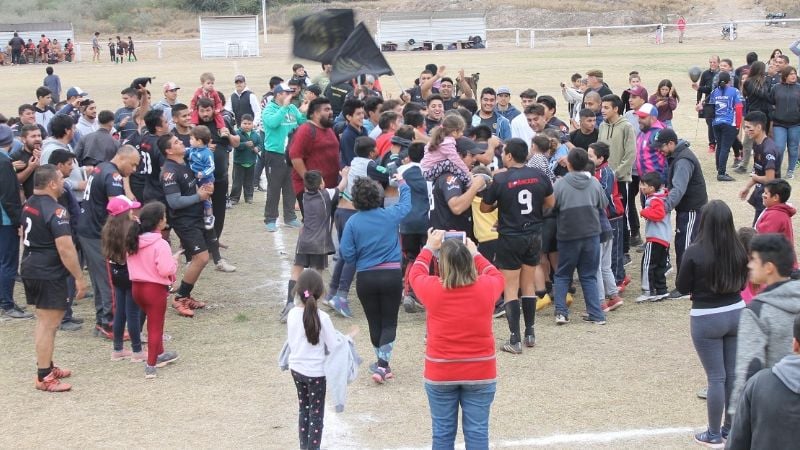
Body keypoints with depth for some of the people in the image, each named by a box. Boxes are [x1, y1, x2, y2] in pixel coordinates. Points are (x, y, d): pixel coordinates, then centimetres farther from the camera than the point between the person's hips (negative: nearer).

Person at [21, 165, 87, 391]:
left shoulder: (29, 204, 9)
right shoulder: (55, 211, -21)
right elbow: (65, 248, -25)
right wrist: (79, 278, -20)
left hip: (30, 269, 10)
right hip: (49, 274, -10)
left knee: (44, 320, 20)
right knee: (49, 324, -4)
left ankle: (47, 366, 30)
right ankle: (44, 377, 0)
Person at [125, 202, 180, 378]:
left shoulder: (134, 241, 2)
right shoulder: (160, 244, -21)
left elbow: (132, 265, 11)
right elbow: (166, 270, -25)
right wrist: (174, 260, -5)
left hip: (137, 286, 7)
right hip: (155, 288, -7)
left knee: (153, 323, 26)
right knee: (155, 327, 4)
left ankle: (159, 355, 40)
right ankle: (151, 366, 4)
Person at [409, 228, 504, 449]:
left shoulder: (432, 289, -11)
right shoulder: (486, 287, -8)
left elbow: (415, 273, 12)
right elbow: (496, 275, 17)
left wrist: (429, 248, 25)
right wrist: (474, 253, 27)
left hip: (440, 374, -1)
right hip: (480, 373, 1)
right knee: (477, 432, 5)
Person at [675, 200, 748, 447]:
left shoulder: (695, 253, -17)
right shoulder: (739, 250, -5)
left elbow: (682, 287, -7)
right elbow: (742, 282, 9)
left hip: (707, 319, -4)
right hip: (736, 313, 4)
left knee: (716, 377, 3)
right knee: (734, 374, 14)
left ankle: (714, 435, 13)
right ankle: (731, 428, 27)